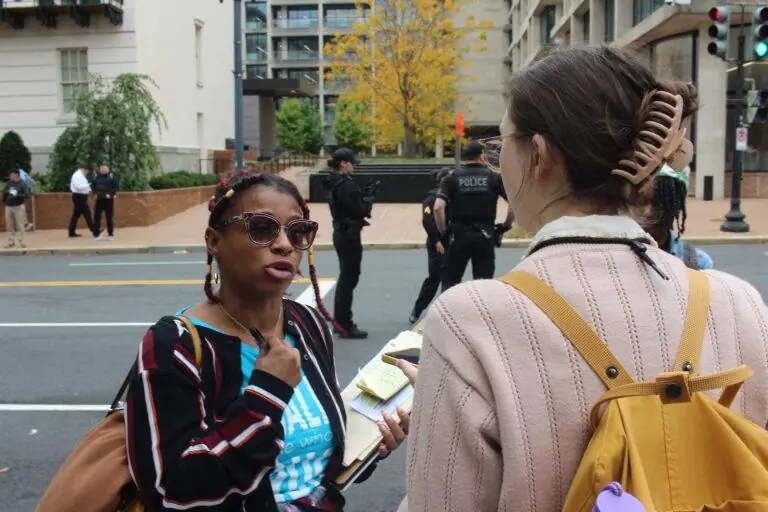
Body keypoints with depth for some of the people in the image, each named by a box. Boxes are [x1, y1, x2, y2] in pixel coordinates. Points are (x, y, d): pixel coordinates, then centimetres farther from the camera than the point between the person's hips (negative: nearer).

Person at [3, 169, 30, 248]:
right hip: (8, 207, 6)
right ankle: (11, 242, 16)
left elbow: (27, 194, -17)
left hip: (18, 207, -6)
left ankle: (21, 242, 2)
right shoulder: (9, 183, 8)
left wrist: (17, 195, -28)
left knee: (20, 226, -3)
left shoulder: (23, 184, -8)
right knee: (9, 226, 8)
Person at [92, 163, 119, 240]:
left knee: (109, 217, 1)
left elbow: (117, 186, -8)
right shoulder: (97, 177, 9)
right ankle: (97, 233, 11)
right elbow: (93, 186, 19)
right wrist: (95, 193, 2)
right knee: (96, 216, 2)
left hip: (108, 200, -4)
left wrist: (110, 194, -16)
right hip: (99, 200, 4)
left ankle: (111, 234, 11)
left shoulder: (111, 176, -4)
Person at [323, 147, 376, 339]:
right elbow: (360, 211, -21)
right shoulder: (346, 184, -20)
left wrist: (363, 195, 3)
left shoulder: (335, 183, 10)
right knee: (349, 279, -4)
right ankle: (345, 326, 1)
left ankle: (340, 321, 26)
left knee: (345, 277, 18)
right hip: (349, 235, -10)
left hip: (341, 233, 10)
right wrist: (369, 200, -3)